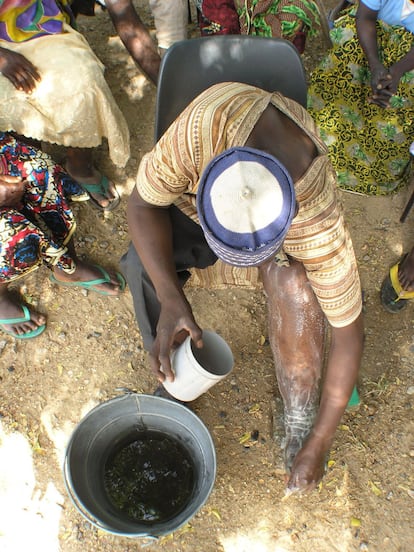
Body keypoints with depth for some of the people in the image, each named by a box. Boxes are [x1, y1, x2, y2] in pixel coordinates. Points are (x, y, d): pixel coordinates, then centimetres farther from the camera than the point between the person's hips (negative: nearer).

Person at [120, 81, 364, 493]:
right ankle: (172, 379, 0)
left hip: (288, 226, -1)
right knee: (142, 263, -28)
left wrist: (316, 446, -20)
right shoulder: (206, 122, -40)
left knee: (294, 284, -34)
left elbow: (348, 335, -27)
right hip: (192, 204, 2)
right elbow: (143, 204, -26)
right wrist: (170, 298, -41)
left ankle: (300, 420, -9)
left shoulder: (321, 229, -38)